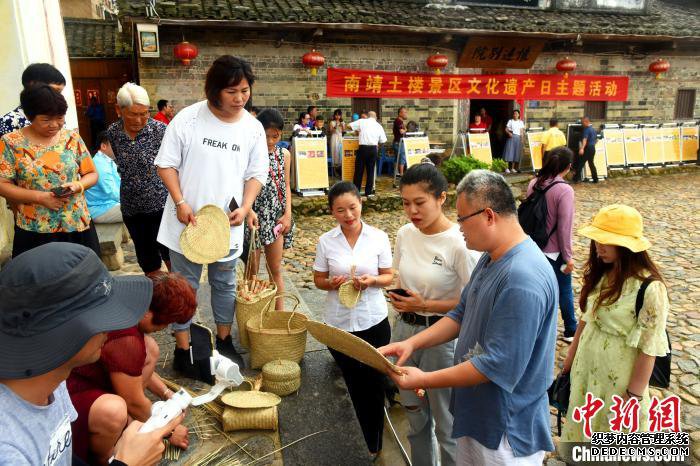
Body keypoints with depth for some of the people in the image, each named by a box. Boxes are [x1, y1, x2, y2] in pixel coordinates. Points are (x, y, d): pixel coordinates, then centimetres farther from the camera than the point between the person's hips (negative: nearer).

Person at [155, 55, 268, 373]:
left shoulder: (253, 128, -1)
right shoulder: (188, 118, -9)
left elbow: (256, 174, 5)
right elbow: (166, 164, -4)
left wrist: (245, 207, -10)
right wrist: (180, 202, -14)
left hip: (227, 224, 3)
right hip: (188, 221, -2)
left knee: (225, 284, 16)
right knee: (186, 285, 9)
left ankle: (224, 341, 35)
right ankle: (182, 348, 24)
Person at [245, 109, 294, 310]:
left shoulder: (284, 154, 6)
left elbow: (286, 186, 10)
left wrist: (288, 214, 1)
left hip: (276, 218, 4)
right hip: (254, 217, -4)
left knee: (276, 270, 13)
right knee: (252, 271, 6)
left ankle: (280, 313, 22)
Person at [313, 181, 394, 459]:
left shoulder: (379, 237, -7)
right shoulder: (326, 241, -5)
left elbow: (389, 276, 1)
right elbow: (319, 279, 3)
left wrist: (372, 280, -21)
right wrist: (333, 283, -18)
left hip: (373, 321, -1)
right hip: (339, 323, 1)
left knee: (374, 383, 8)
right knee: (355, 385, 15)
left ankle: (375, 445, 30)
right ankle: (367, 444, 39)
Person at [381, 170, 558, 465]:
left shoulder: (522, 279, -31)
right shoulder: (491, 258, 2)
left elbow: (498, 365, -30)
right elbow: (462, 315, 7)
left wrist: (424, 380, -23)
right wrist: (412, 343, -5)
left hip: (506, 429, -8)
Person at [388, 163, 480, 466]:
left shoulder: (460, 243, -20)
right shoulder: (405, 235, 0)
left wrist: (426, 305, -21)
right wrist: (401, 300, -2)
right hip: (405, 330, 6)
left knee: (446, 423, 9)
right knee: (415, 415, 23)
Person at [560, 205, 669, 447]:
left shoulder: (650, 288, -24)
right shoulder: (600, 273, -3)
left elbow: (648, 348, -20)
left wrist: (634, 395, -15)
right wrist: (570, 358, 13)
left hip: (619, 372, -6)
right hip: (587, 363, 6)